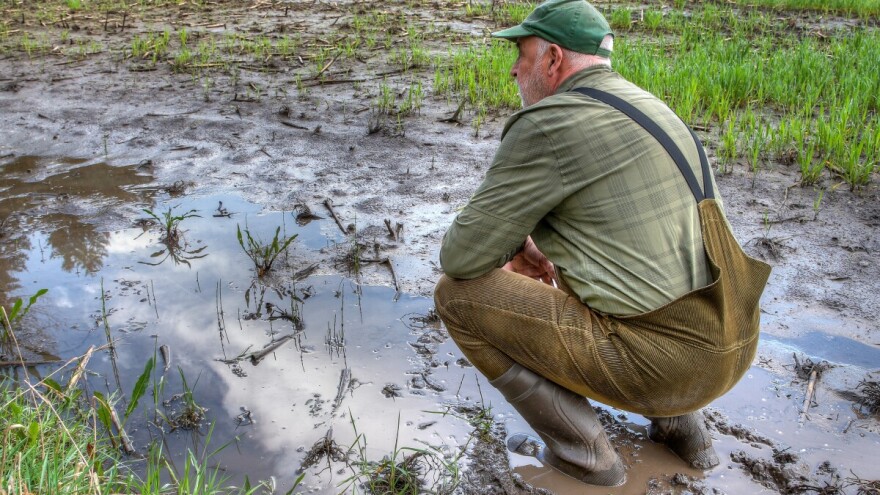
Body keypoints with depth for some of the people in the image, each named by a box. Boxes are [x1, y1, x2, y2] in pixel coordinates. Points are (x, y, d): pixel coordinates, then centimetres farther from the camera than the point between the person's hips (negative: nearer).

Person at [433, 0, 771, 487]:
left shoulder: (545, 125, -12)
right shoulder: (644, 106, 15)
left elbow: (461, 258, -11)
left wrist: (508, 244, 10)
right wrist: (534, 249, 17)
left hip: (657, 363, -9)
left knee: (458, 294, -3)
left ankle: (582, 453, 6)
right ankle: (679, 425, 22)